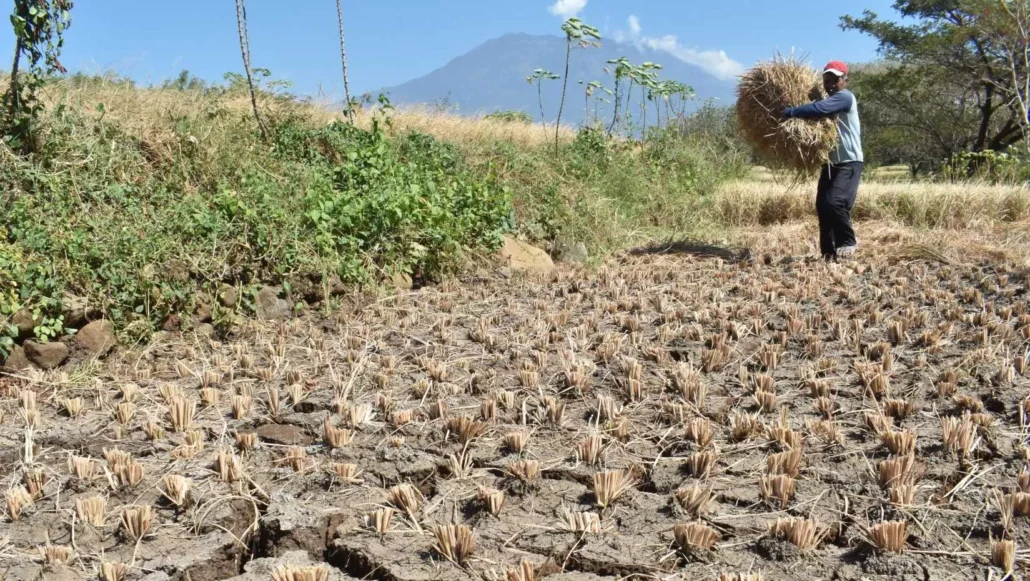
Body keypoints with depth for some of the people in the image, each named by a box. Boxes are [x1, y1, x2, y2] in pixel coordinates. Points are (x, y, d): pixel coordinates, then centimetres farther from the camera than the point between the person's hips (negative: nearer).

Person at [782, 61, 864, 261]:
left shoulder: (845, 97, -12)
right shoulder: (829, 100, 18)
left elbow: (818, 109, -27)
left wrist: (788, 113, -22)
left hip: (849, 163, -9)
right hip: (830, 163, 9)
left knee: (835, 202, -22)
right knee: (822, 206, 3)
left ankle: (848, 241, -2)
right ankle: (828, 251, 11)